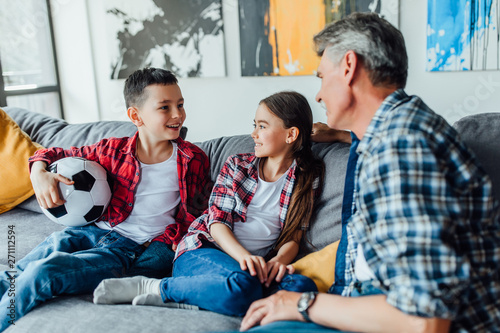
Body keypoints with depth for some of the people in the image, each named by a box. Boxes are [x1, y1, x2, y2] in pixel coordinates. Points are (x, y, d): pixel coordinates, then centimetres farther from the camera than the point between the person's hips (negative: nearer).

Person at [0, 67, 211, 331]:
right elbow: (56, 154, 14)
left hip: (134, 249, -3)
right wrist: (39, 173, -8)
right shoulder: (114, 150, 2)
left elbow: (200, 211, 11)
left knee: (42, 272, -23)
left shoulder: (194, 160, -2)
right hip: (96, 231, 3)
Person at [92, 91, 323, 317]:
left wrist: (280, 260, -17)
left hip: (255, 265, 3)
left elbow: (293, 237, 7)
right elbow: (217, 221, 0)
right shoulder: (237, 165, 10)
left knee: (304, 287, -32)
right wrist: (243, 255, -19)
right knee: (241, 284, -38)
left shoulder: (306, 179, 9)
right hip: (201, 253, -2)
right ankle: (152, 286, -20)